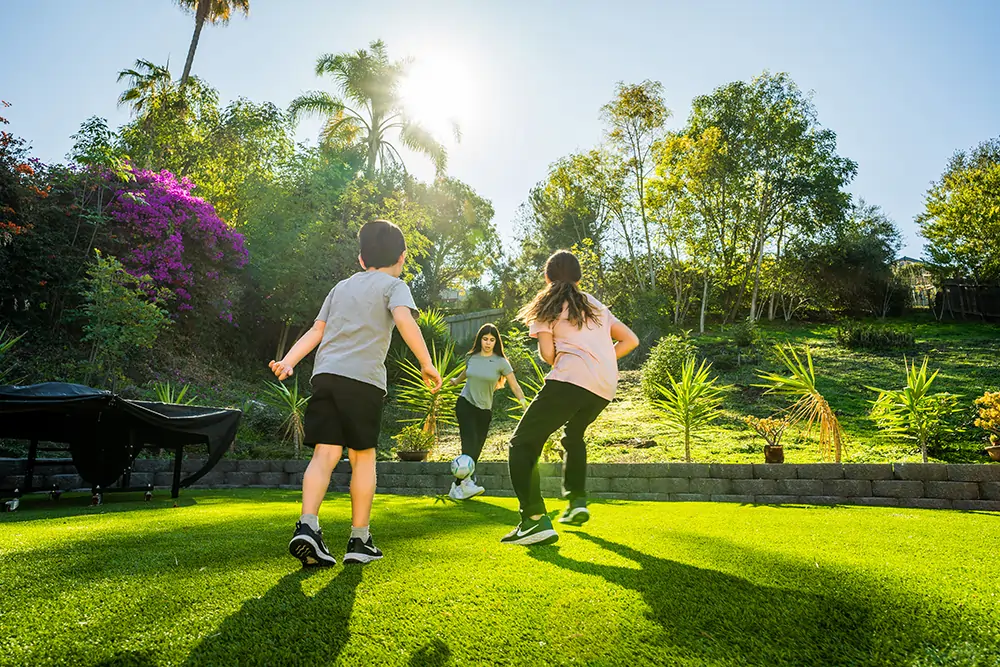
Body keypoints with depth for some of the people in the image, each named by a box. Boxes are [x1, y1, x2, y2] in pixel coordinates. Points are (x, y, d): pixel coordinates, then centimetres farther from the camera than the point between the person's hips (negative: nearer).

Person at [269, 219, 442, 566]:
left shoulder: (341, 286, 25)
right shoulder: (394, 285, 8)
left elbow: (316, 330, 17)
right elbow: (404, 320, -12)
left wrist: (289, 361, 13)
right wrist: (427, 363, -11)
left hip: (325, 374, 4)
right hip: (363, 378, -4)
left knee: (325, 454, 1)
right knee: (363, 457, 6)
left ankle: (307, 525, -15)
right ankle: (359, 540, 10)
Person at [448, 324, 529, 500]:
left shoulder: (501, 362, -6)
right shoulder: (471, 357, 0)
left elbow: (514, 386, -13)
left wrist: (522, 400, -30)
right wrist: (456, 381, 42)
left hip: (484, 410, 1)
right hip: (465, 404, -1)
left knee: (476, 449, 0)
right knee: (470, 442, -21)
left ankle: (457, 487, 7)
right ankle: (466, 482, -29)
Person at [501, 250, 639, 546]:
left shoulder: (547, 305, 11)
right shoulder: (596, 305, 26)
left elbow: (547, 352, 0)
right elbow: (631, 340, 22)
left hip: (571, 380, -6)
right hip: (605, 387, 7)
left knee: (523, 443, -1)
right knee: (574, 435, 33)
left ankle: (535, 520, -16)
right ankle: (577, 501, 27)